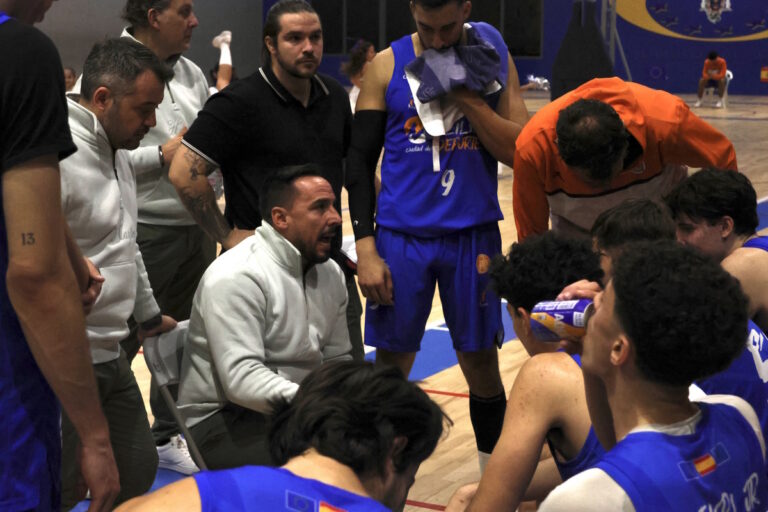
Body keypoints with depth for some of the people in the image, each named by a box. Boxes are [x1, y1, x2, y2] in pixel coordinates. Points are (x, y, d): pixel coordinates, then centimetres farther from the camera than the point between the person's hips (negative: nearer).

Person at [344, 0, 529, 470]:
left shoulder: (492, 58, 1)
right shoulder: (386, 66, 0)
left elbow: (519, 152, -5)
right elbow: (360, 162, 1)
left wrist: (468, 98, -16)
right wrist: (365, 249, -5)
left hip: (473, 234, 0)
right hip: (401, 236, 0)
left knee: (481, 361, 7)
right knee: (391, 362, 4)